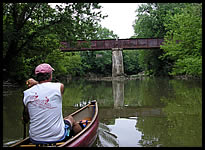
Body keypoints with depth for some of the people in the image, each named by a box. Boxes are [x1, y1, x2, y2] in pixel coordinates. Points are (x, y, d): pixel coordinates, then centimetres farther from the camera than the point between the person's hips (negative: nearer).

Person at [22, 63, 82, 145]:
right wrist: (37, 83, 8)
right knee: (70, 118, 28)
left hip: (34, 140, 3)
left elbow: (25, 120, 3)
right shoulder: (59, 87, -14)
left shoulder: (27, 93, -7)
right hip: (57, 138, -2)